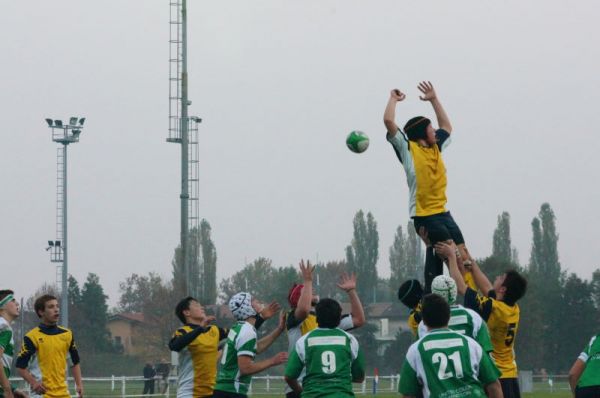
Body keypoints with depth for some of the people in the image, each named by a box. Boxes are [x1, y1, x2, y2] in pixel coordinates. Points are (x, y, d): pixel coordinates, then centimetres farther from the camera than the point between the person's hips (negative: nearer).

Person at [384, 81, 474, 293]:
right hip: (424, 215, -7)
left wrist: (434, 100, 34)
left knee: (465, 258, -4)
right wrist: (394, 99, 6)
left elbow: (447, 127, 38)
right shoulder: (408, 148, 1)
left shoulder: (435, 148, 20)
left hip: (442, 212, 7)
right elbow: (389, 121, -8)